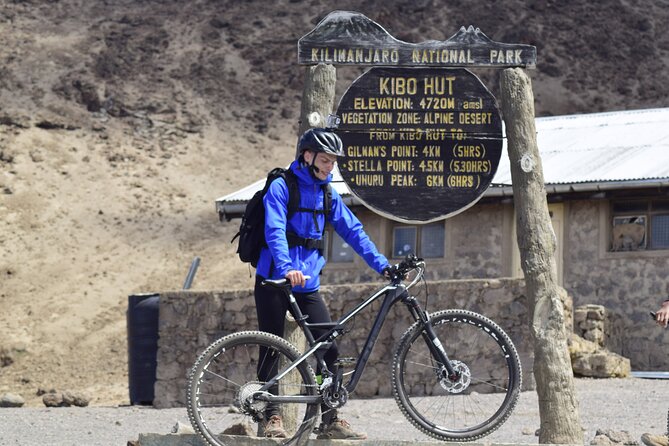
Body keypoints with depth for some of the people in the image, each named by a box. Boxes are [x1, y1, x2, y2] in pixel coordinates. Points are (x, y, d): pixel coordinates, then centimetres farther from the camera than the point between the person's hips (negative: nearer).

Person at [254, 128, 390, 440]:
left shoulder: (327, 194, 10)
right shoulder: (281, 187, -9)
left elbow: (353, 231, 11)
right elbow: (275, 230, -21)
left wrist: (382, 265, 1)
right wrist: (287, 268, -37)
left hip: (308, 284, 5)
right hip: (274, 281, -5)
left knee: (329, 348, -3)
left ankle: (330, 419, 1)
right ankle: (271, 417, 6)